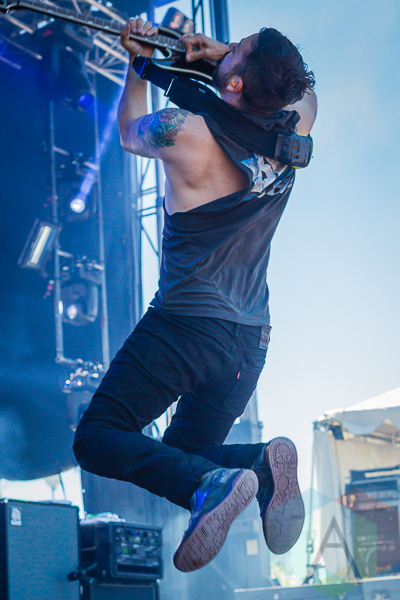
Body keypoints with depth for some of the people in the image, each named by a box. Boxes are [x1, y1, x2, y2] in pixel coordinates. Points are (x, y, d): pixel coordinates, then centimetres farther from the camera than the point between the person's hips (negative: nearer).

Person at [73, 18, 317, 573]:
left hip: (187, 325, -6)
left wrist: (138, 65, 23)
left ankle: (210, 484, -23)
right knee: (183, 453, 21)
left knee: (95, 440, 2)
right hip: (251, 342, 6)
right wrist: (224, 51, 15)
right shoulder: (295, 132, -1)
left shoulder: (184, 133, -14)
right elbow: (303, 81, 24)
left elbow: (128, 133, 10)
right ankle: (261, 463, -11)